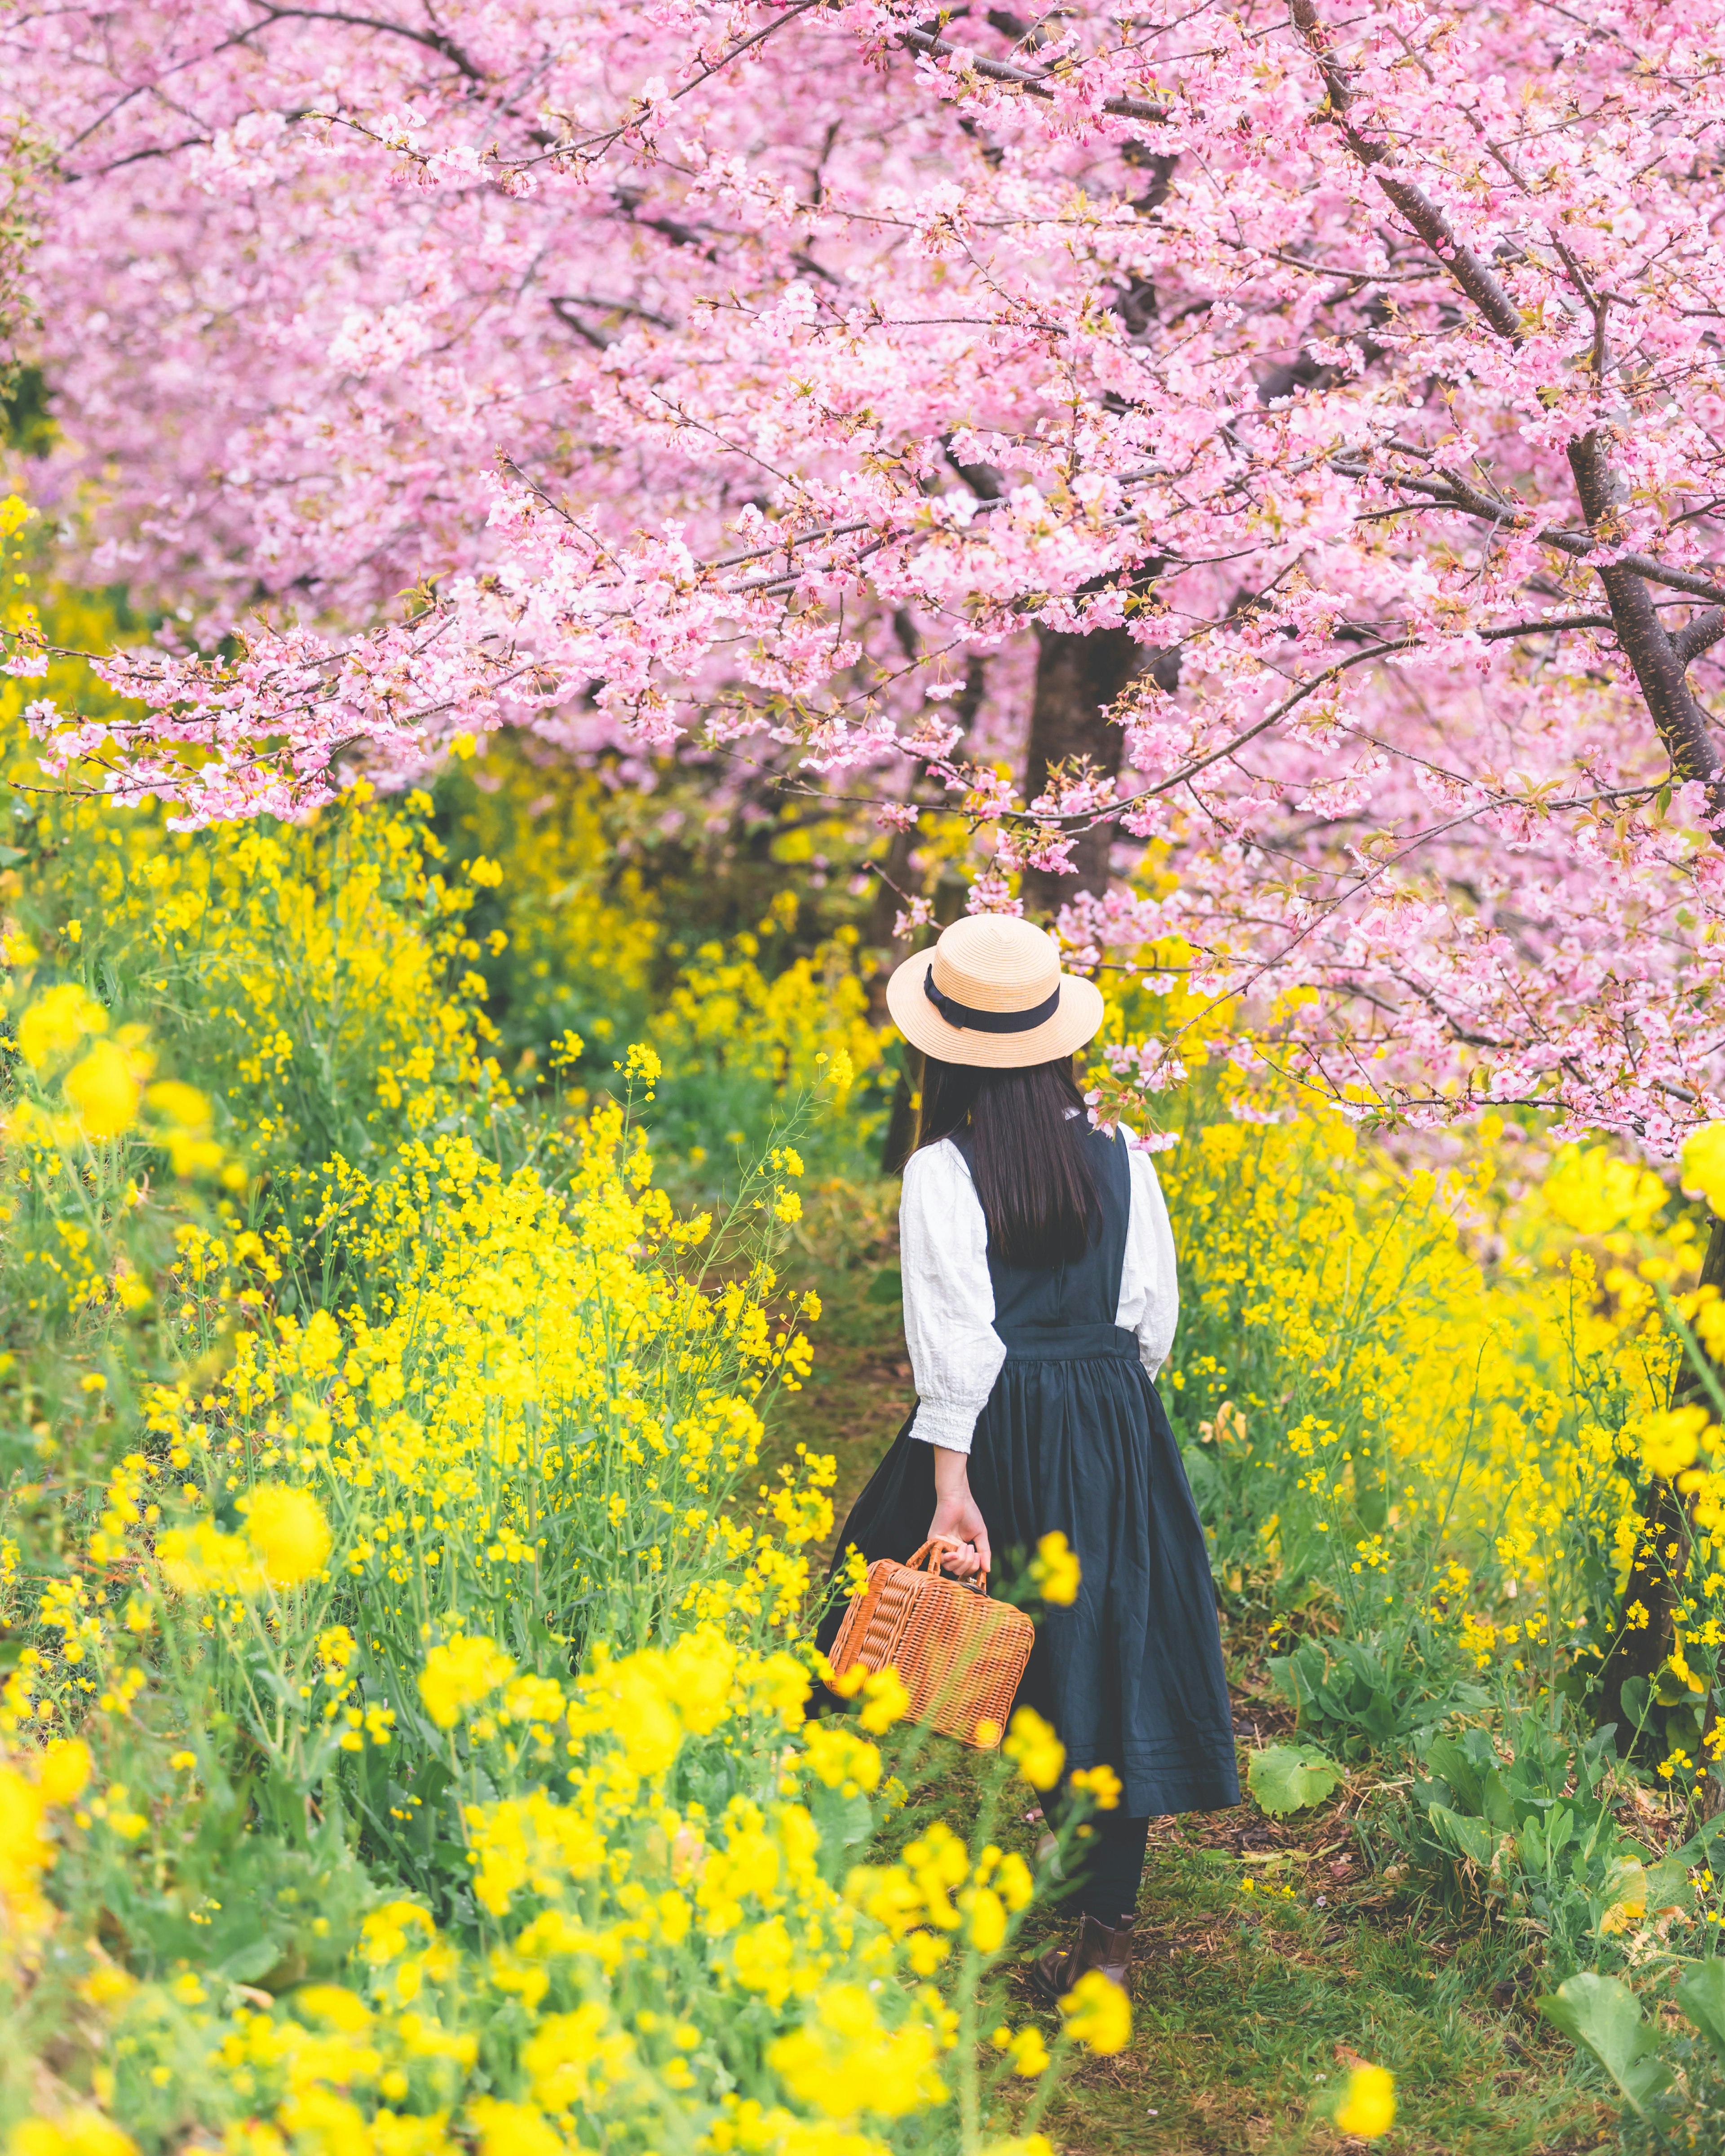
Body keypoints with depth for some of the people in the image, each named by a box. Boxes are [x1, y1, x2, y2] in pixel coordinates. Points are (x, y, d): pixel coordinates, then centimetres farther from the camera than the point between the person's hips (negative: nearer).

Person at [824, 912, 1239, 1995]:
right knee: (1110, 1658, 7)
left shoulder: (943, 1173, -12)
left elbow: (954, 1341, -17)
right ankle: (1109, 1933, 9)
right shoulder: (1124, 1160, 0)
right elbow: (1155, 1322, 3)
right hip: (1116, 1433, 3)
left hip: (998, 1432, -3)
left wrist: (952, 1485, -18)